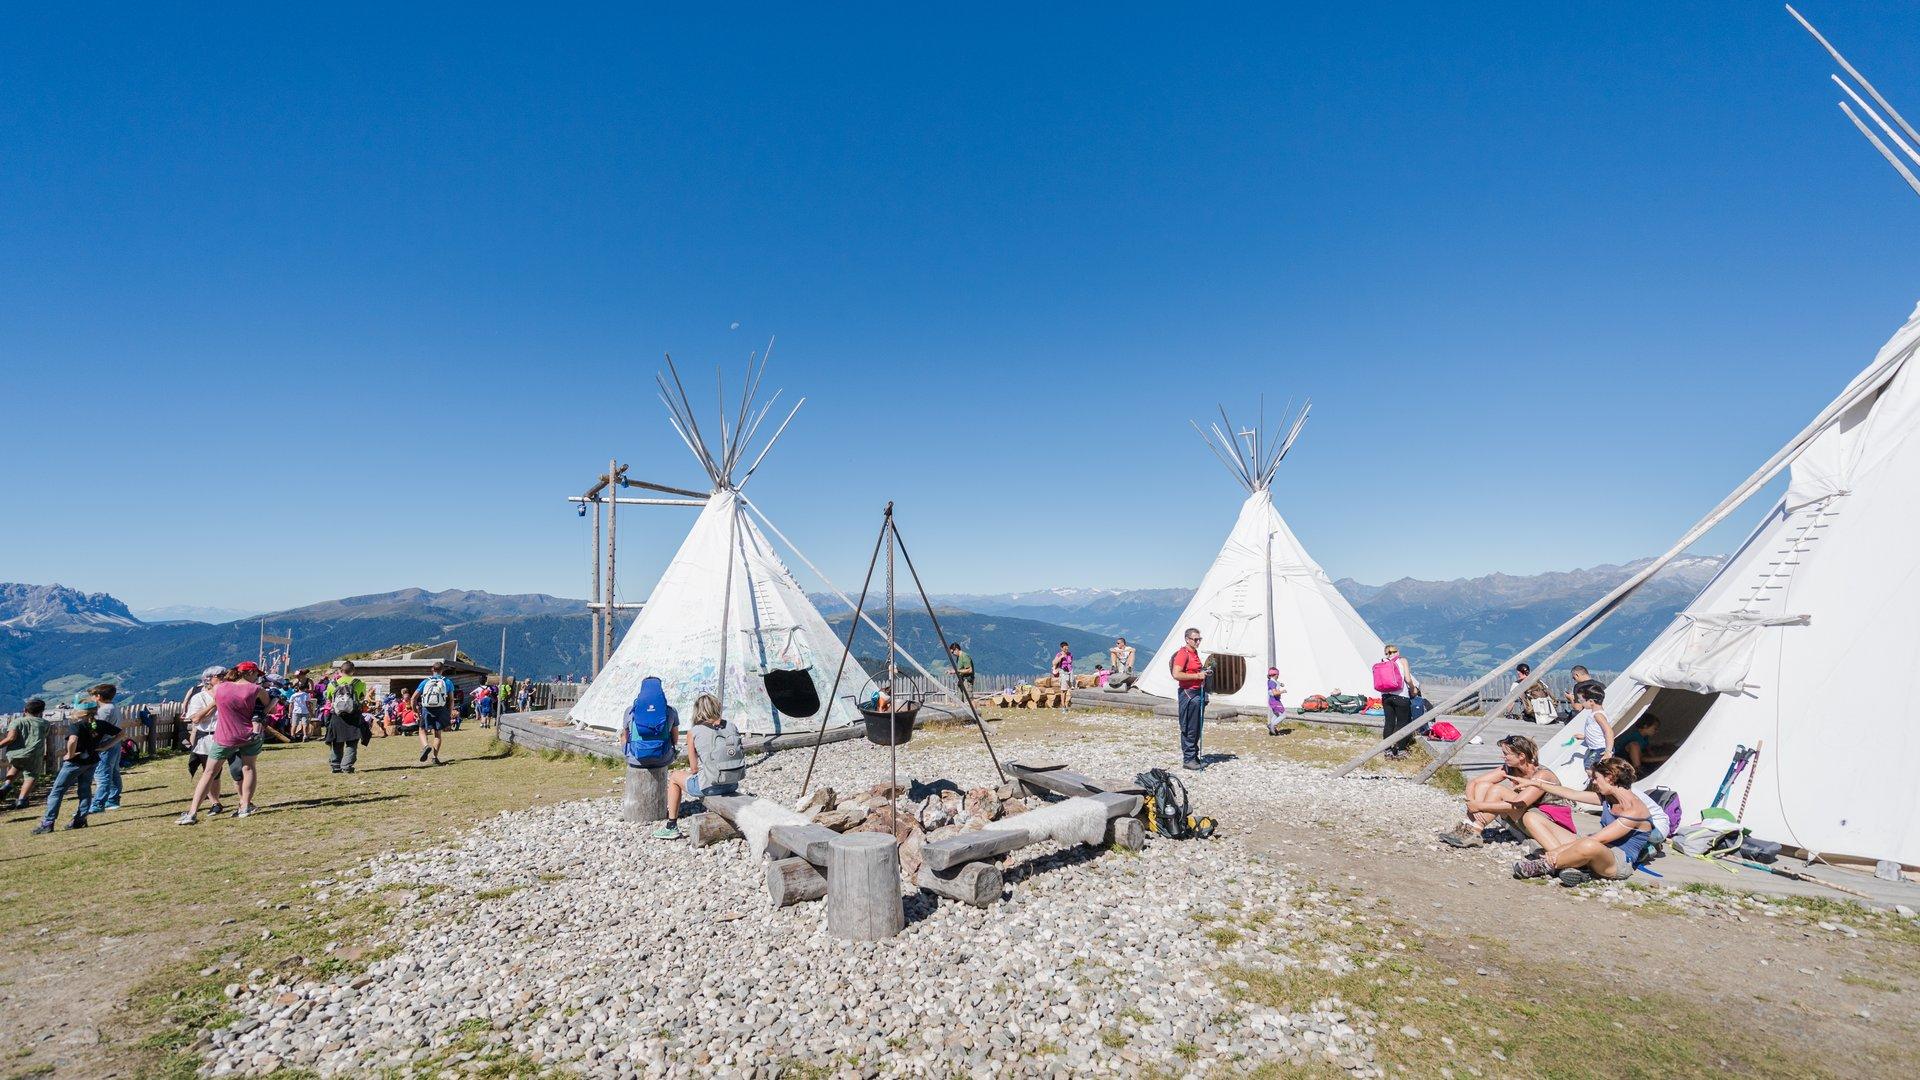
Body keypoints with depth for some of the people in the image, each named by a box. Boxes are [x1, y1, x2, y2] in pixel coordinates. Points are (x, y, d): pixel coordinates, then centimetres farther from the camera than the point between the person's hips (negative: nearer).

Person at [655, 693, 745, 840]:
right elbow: (740, 754, 9)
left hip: (709, 786, -5)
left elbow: (694, 769, -4)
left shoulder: (693, 733, -7)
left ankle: (672, 827, 27)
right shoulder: (732, 727, 3)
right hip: (733, 785, 5)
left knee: (674, 777, 23)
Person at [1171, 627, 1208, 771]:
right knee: (1189, 729, -5)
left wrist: (1204, 672, 13)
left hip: (1198, 692, 10)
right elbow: (1176, 674, -24)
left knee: (1197, 728, 13)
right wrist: (1197, 675, -21)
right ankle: (1188, 760, 1)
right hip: (1188, 693, -10)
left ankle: (1192, 756, 23)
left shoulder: (1195, 653, 16)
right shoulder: (1183, 654, -14)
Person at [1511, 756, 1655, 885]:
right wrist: (1535, 783, 20)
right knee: (1531, 817, -2)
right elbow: (1572, 794, 21)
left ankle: (1545, 865, -22)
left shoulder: (1634, 810, -17)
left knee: (1590, 846, -49)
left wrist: (1558, 850, -23)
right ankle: (1574, 865, -21)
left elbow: (1598, 839, -22)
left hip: (1619, 863, -9)